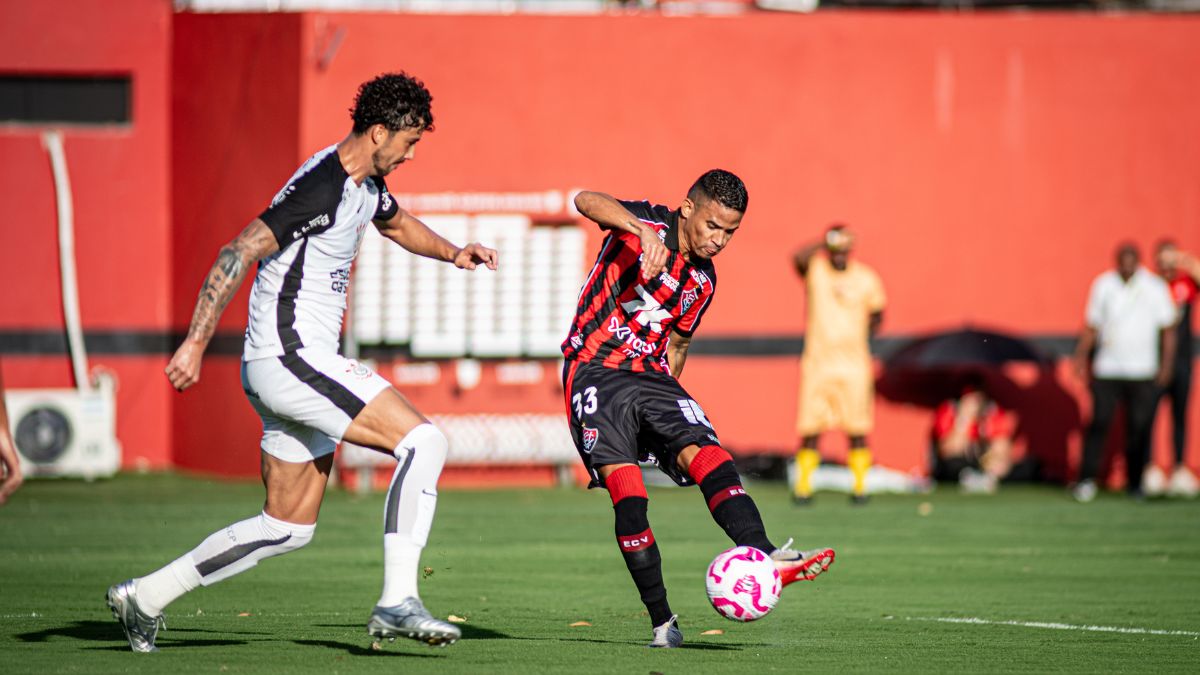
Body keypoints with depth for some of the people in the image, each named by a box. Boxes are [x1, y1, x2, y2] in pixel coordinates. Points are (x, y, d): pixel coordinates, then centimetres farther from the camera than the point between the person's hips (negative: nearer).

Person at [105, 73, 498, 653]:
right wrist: (195, 344, -26)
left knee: (288, 527, 13)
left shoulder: (365, 183, 13)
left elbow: (396, 224, 36)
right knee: (423, 441, -18)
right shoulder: (321, 190, -18)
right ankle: (397, 601, -23)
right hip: (291, 358, -11)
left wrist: (452, 252, 18)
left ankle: (145, 597, 18)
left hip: (299, 365, 11)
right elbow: (238, 253, -22)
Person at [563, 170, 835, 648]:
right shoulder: (648, 224, -8)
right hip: (595, 371, -6)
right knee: (627, 492, -19)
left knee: (710, 457, -19)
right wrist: (644, 230, -45)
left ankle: (766, 557, -34)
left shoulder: (702, 280, 12)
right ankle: (662, 621, -14)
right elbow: (586, 201, -29)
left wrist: (665, 395, 23)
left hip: (651, 375, 6)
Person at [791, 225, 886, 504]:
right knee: (810, 427, -2)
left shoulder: (866, 279, 4)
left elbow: (876, 313, 16)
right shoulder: (815, 269, 0)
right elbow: (799, 258, -22)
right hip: (817, 362, -1)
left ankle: (859, 485, 6)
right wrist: (826, 242, -27)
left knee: (857, 428, -1)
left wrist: (866, 337, 3)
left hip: (854, 363, 1)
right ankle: (803, 485, 5)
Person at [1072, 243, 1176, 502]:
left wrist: (1166, 363, -2)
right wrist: (1081, 357, 2)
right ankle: (1086, 480, -7)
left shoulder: (1156, 288, 4)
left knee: (1140, 427, -2)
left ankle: (1135, 483, 8)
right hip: (1107, 371, 0)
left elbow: (1167, 329, 6)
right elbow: (1092, 325, 12)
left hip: (1143, 373, 0)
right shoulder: (1103, 285, 7)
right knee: (1099, 421, -10)